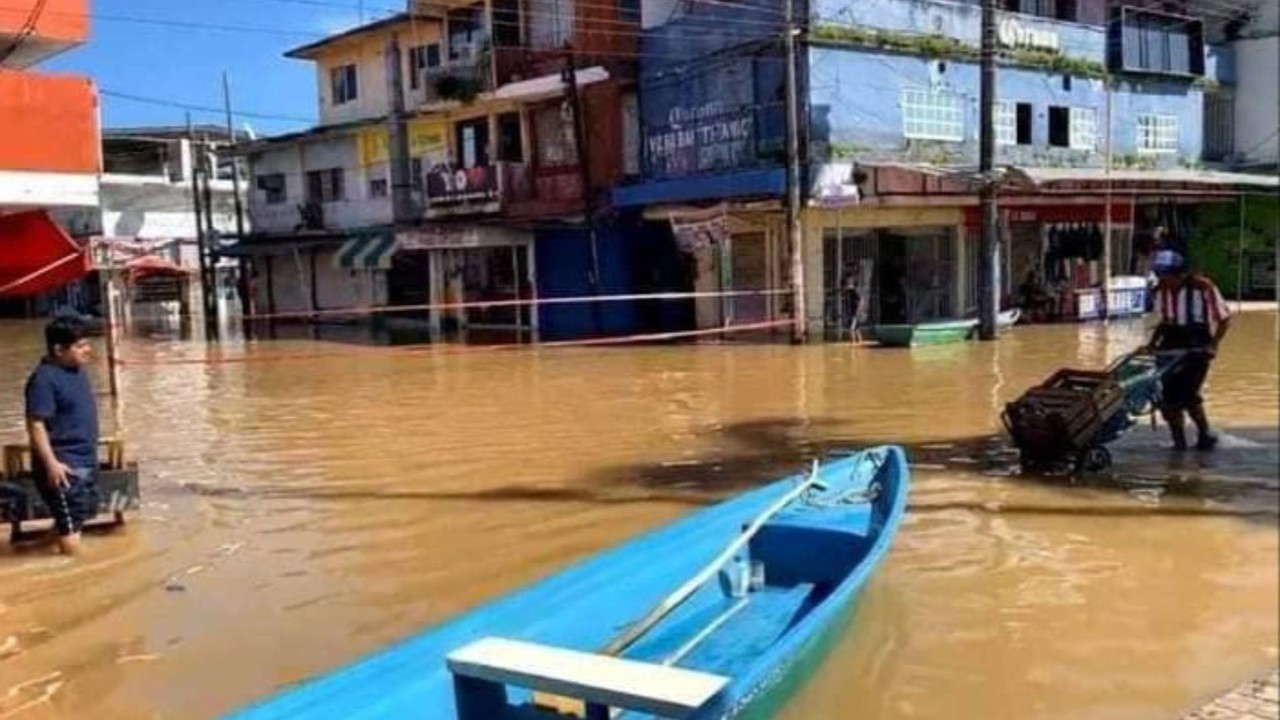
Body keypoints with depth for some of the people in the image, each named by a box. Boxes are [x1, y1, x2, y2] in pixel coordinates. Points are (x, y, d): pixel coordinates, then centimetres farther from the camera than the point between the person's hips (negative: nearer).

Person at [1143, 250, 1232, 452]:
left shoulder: (1202, 287, -13)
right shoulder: (1162, 290, 4)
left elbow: (1224, 319, -6)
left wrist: (1213, 344, -16)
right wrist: (1153, 343, 7)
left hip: (1197, 345, -5)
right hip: (1172, 343, 6)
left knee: (1187, 393, -13)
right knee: (1166, 392, -1)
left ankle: (1206, 435, 8)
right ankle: (1178, 440, 13)